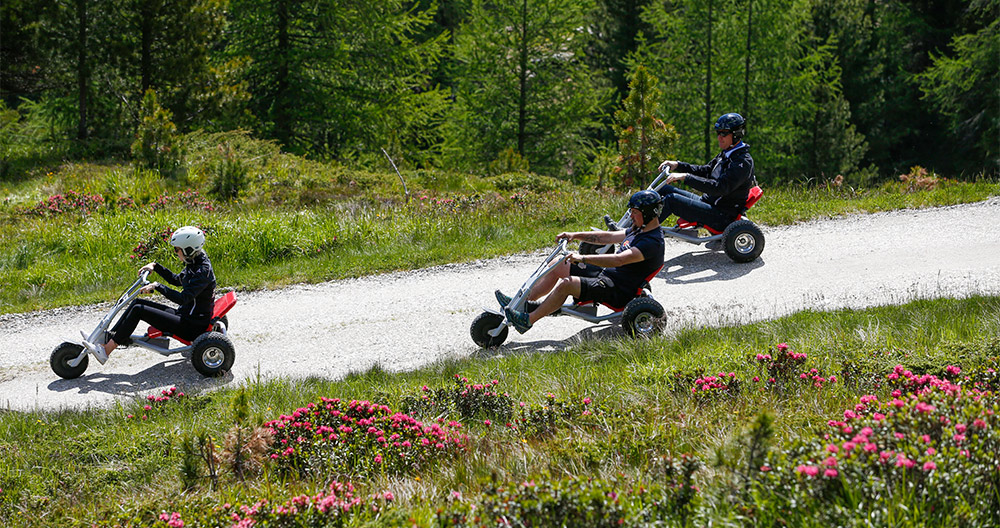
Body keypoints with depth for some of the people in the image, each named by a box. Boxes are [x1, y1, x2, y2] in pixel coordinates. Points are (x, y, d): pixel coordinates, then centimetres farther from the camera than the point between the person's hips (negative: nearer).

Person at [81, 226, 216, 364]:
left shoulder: (202, 270, -22)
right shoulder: (193, 264, 8)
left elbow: (183, 298, -30)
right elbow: (176, 280, 26)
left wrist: (157, 286, -27)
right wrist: (155, 266, 15)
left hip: (194, 325, -10)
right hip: (184, 314, 10)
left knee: (138, 310, -15)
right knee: (138, 303, 6)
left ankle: (105, 352, -12)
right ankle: (105, 341, 4)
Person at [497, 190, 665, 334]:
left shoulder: (653, 243, -21)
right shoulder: (639, 231, 12)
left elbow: (618, 260, -32)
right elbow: (608, 237, 20)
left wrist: (583, 258, -35)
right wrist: (576, 236, 10)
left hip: (618, 291, -11)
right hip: (605, 274, 11)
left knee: (567, 283, -28)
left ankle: (528, 320, -20)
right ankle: (524, 304, 12)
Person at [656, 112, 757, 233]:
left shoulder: (743, 162, -19)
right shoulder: (725, 155, 13)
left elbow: (720, 188, -29)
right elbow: (705, 171, 21)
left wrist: (686, 177, -31)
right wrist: (678, 165, 7)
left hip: (723, 217, -10)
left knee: (670, 199, -23)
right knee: (664, 189, 6)